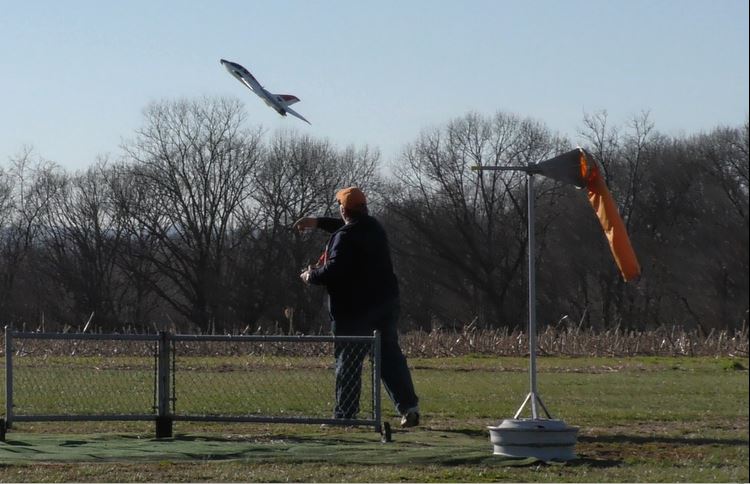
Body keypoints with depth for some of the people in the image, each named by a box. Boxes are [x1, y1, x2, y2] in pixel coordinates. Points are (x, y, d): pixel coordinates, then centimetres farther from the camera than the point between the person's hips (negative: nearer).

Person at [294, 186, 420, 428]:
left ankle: (345, 415, 3)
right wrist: (318, 222, 34)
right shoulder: (374, 227, 11)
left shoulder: (344, 237, -16)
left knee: (348, 361, 2)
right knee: (390, 356, 8)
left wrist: (311, 276, -5)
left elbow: (333, 271, -23)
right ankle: (409, 406, -4)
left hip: (355, 310, -7)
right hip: (386, 304, 7)